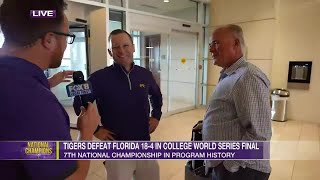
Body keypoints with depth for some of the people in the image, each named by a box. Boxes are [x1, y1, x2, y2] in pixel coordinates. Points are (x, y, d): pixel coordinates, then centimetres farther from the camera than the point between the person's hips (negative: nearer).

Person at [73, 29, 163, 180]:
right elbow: (79, 104, -3)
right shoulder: (99, 78, -14)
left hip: (144, 144, 4)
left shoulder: (145, 74, -1)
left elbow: (156, 96, 18)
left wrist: (156, 116, 9)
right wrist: (95, 130, -5)